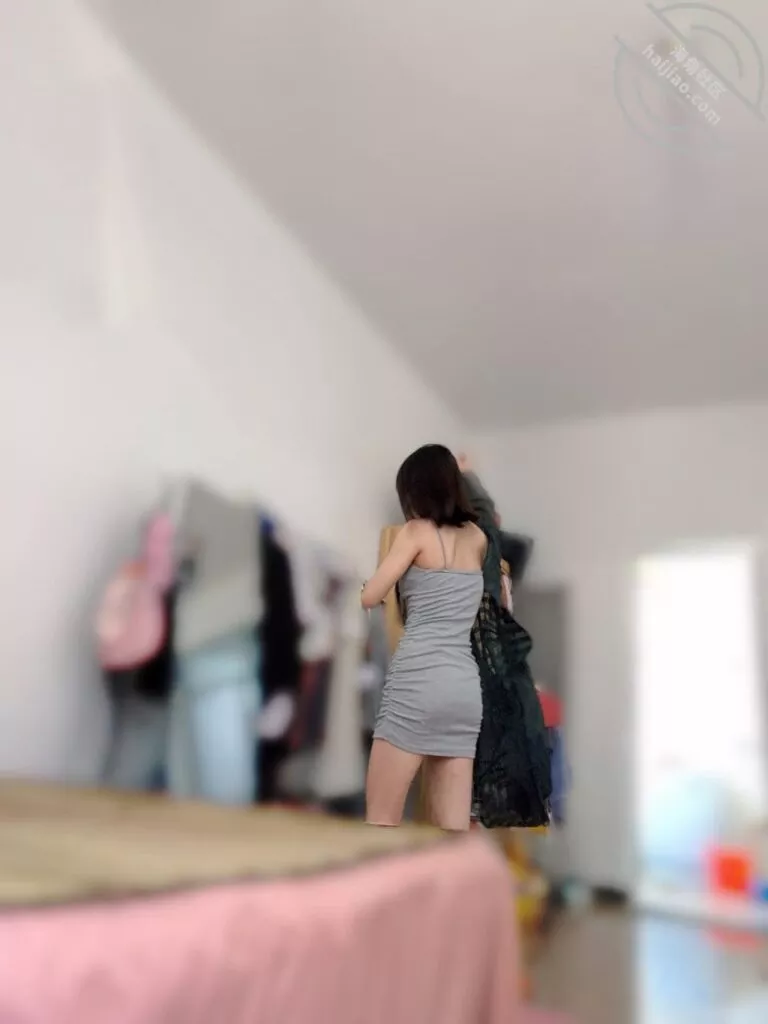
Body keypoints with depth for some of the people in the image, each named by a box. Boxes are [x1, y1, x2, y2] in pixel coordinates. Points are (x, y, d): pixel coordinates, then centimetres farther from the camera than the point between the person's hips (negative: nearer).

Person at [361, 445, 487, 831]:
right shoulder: (477, 538, 17)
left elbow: (369, 598, 0)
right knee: (453, 824, 5)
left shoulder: (417, 532, 1)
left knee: (381, 818, 0)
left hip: (418, 680, -6)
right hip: (465, 687, 6)